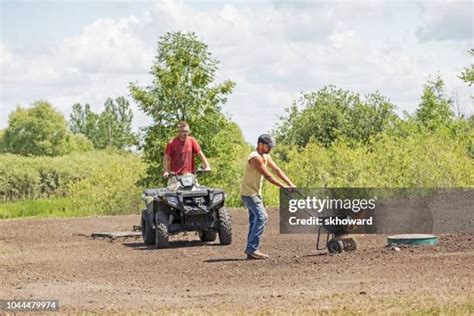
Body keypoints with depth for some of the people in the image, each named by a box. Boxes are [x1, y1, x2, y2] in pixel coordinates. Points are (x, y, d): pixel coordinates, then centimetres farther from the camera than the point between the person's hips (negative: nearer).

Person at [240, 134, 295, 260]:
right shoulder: (255, 158, -19)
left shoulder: (266, 157, 12)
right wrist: (283, 186, -19)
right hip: (249, 193, -10)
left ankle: (251, 250, 14)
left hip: (255, 193, 10)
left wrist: (290, 184, -1)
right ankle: (252, 249, -19)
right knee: (261, 217, -18)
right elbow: (267, 176, -21)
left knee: (255, 220, 10)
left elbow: (277, 170, 9)